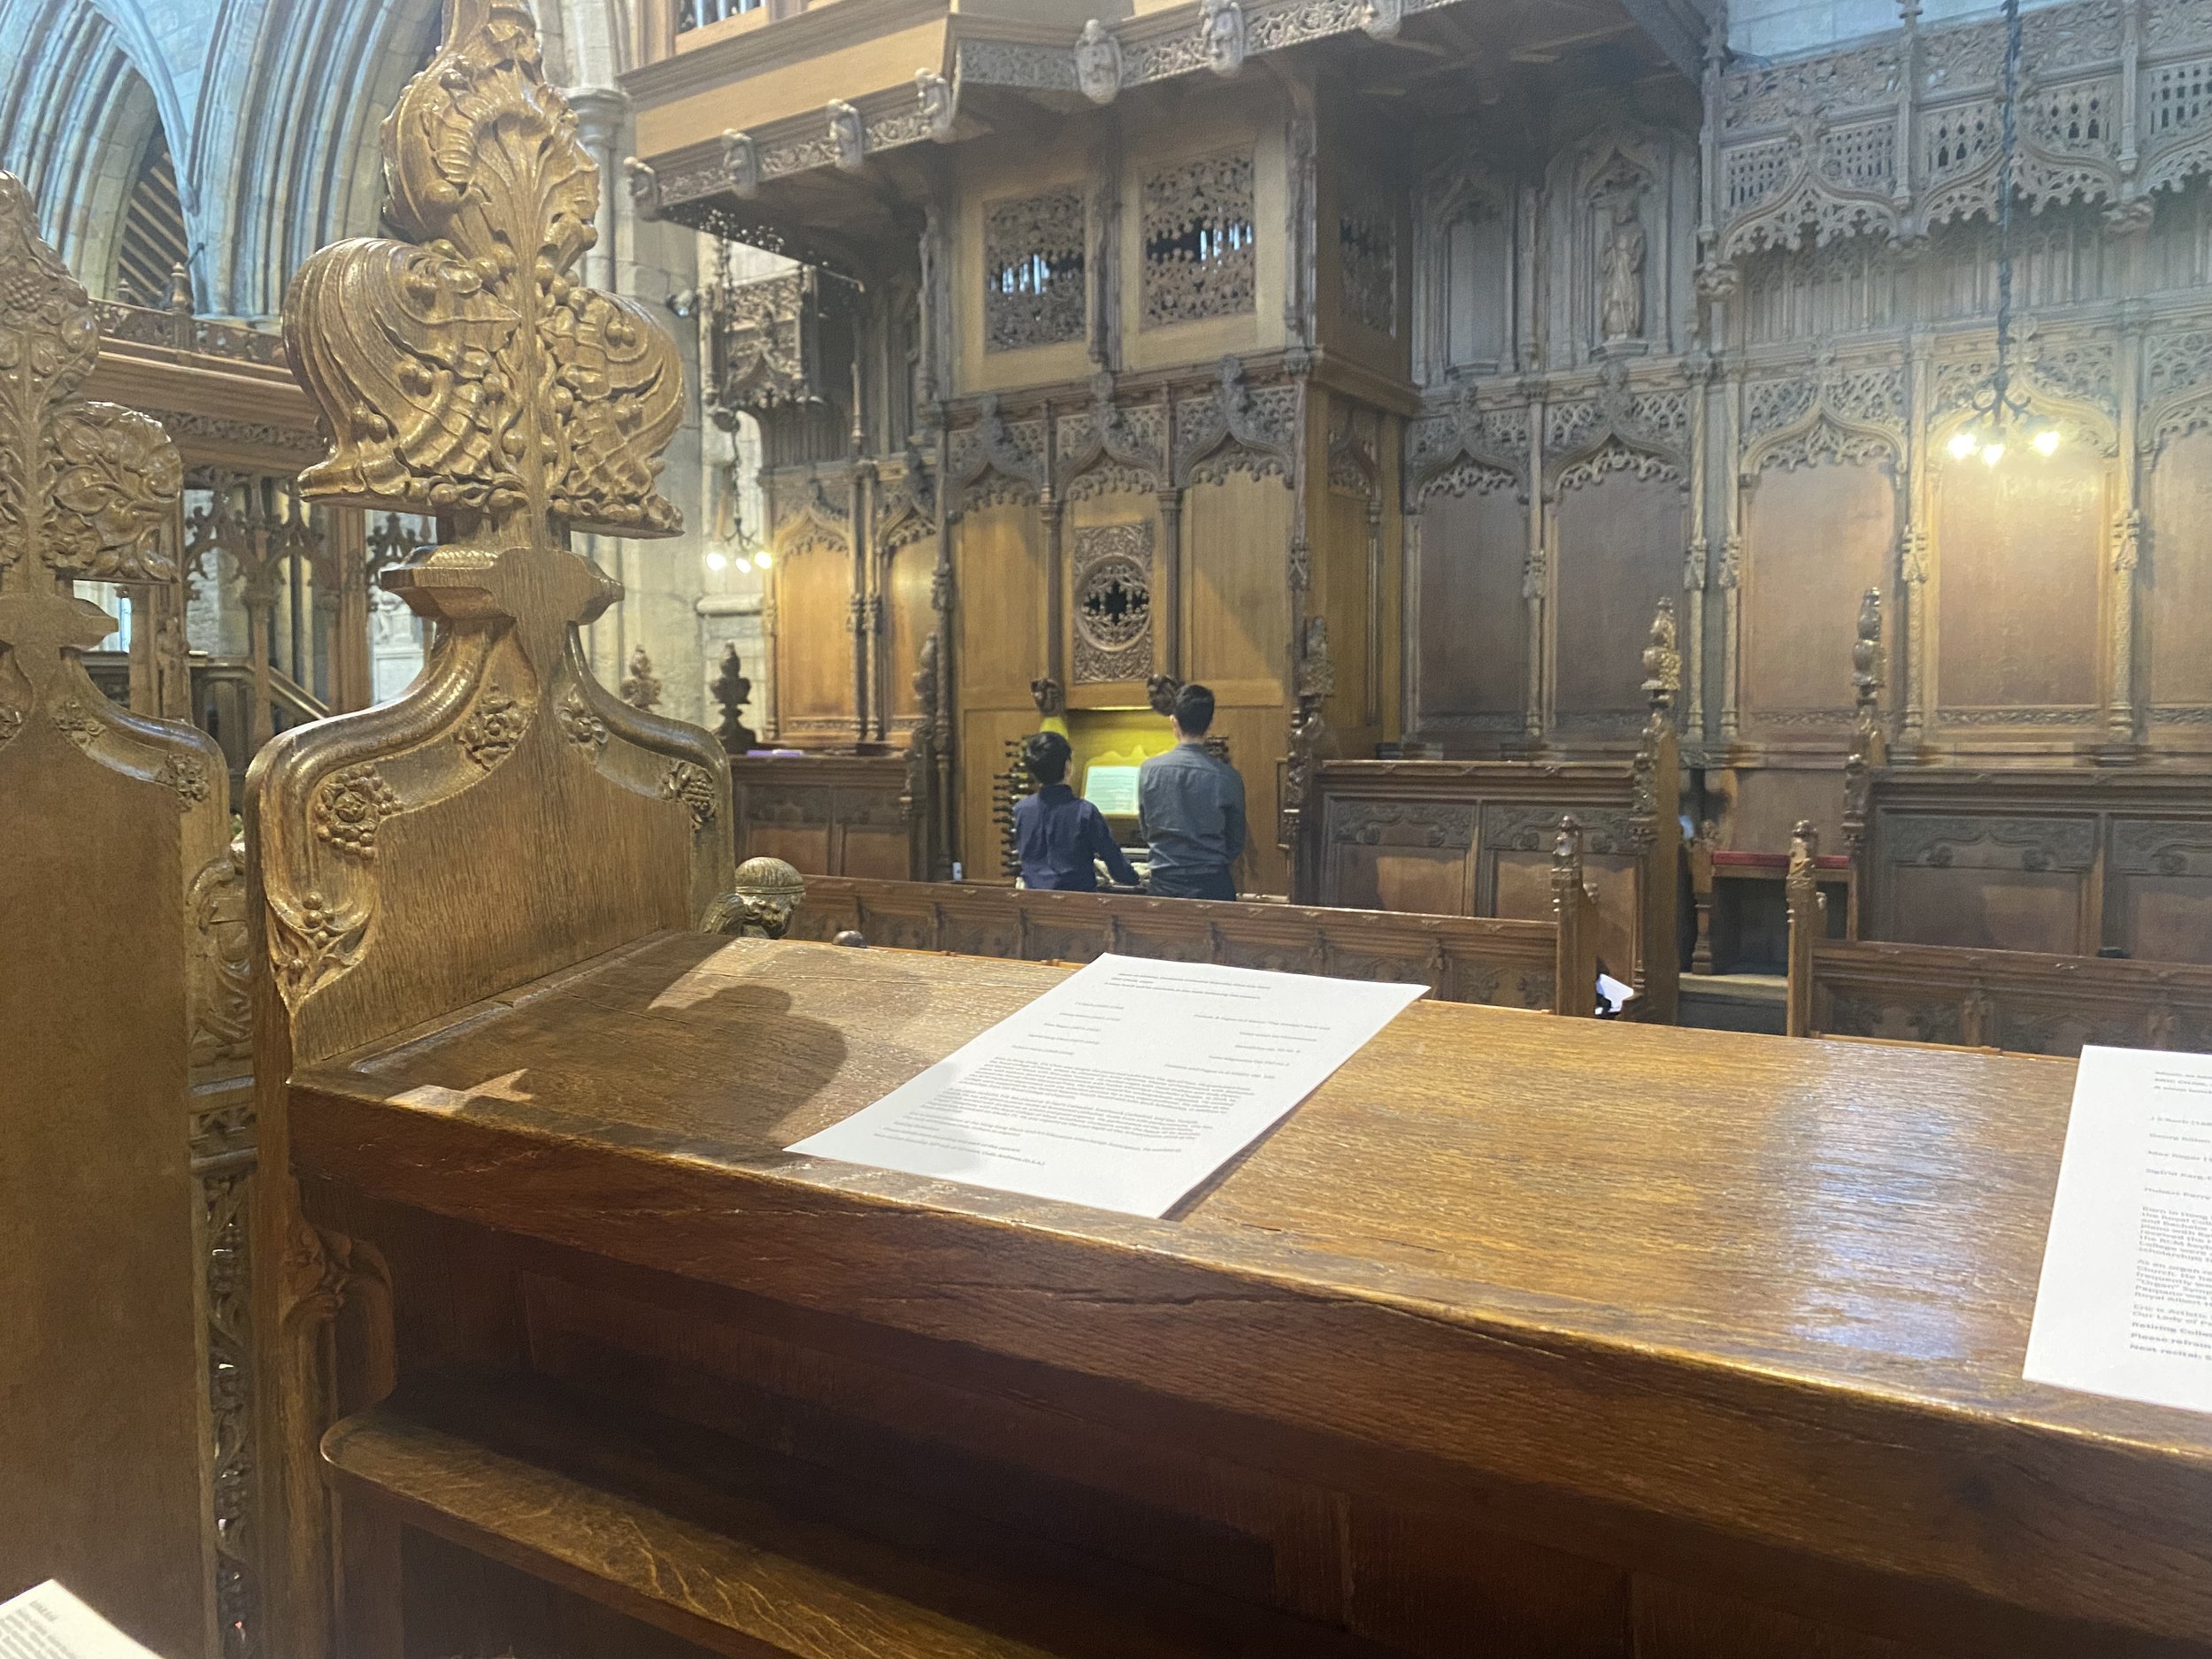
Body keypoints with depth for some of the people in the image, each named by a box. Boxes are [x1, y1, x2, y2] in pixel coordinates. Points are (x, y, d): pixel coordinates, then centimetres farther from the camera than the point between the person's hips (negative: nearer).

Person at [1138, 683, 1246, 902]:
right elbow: (1236, 843, 2)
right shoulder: (1226, 777, -10)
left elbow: (1145, 829, 8)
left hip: (1163, 883, 2)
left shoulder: (1148, 770, -4)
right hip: (1212, 884, -2)